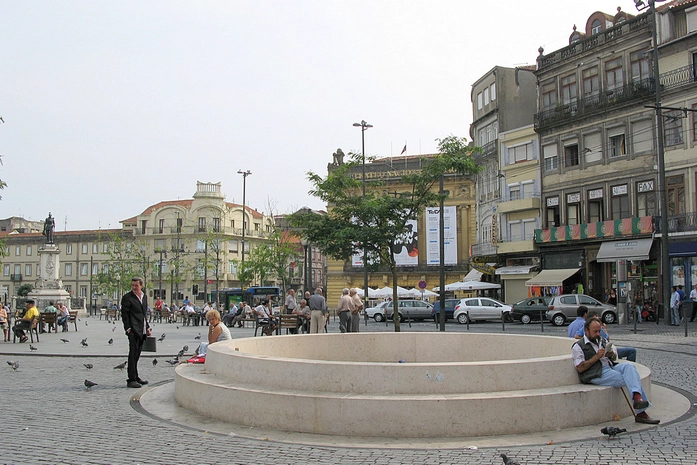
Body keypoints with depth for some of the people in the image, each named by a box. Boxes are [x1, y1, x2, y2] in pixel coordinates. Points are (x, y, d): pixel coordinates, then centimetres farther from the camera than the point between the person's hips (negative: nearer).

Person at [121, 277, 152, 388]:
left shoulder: (144, 296, 16)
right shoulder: (127, 297, -5)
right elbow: (124, 314, -9)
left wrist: (147, 327, 18)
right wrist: (128, 329, -16)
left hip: (142, 330, 7)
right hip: (133, 330, -7)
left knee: (137, 354, 14)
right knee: (133, 353, -7)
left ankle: (135, 376, 23)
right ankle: (131, 380, -5)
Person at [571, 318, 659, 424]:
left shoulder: (602, 341, 25)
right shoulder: (578, 346, 2)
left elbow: (615, 357, 28)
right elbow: (580, 368, -9)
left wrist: (612, 354, 3)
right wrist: (596, 357, -13)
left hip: (611, 367, 7)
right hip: (597, 375, -7)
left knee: (629, 366, -26)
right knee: (630, 379, -25)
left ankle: (637, 397, -41)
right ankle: (640, 412, -32)